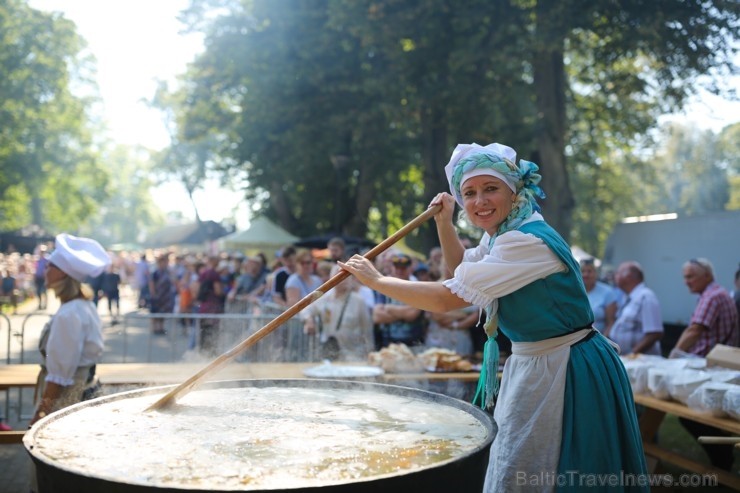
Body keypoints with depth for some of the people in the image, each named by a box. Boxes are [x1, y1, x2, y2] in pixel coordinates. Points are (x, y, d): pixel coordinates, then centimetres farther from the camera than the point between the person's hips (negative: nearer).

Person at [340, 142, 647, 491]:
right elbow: (463, 269, 25)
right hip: (532, 367, 10)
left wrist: (376, 280, -15)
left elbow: (446, 299, -26)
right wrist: (445, 222, 9)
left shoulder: (527, 241, -26)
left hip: (563, 374, -10)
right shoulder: (502, 236, 6)